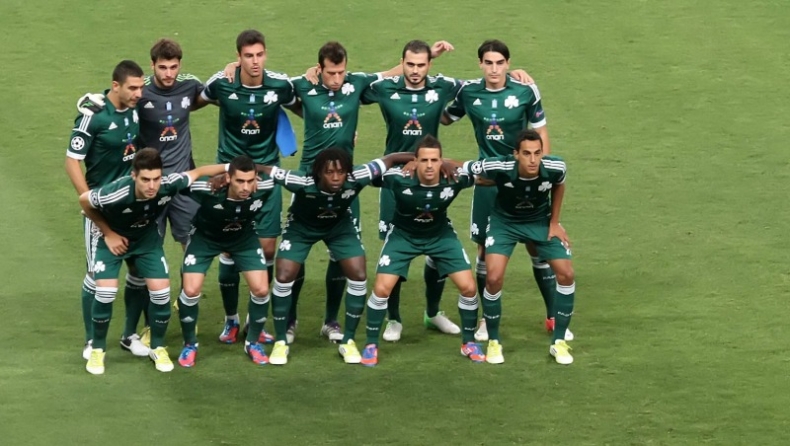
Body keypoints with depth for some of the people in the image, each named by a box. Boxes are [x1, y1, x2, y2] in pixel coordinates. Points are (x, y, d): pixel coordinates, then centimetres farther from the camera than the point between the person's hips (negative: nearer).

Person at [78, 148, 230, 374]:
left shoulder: (169, 185, -34)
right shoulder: (116, 194, -41)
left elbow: (197, 172, -13)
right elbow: (84, 200, -20)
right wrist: (108, 233, -13)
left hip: (147, 238, 3)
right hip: (113, 239, -3)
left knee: (161, 290, -6)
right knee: (106, 291, -16)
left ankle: (157, 347, 17)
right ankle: (97, 349, 7)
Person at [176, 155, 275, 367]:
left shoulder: (264, 188, -35)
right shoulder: (207, 190, -41)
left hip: (244, 237, 2)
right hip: (205, 236, -2)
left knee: (261, 290, -8)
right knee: (191, 291, -12)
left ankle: (253, 343, 18)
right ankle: (190, 344, 14)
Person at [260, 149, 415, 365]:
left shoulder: (355, 180, -37)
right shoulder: (302, 183, -41)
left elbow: (389, 160, -27)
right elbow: (266, 170, -35)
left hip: (339, 225, 2)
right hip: (301, 226, -2)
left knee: (359, 276, -8)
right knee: (284, 278, -11)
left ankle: (348, 341, 9)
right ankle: (281, 342, 7)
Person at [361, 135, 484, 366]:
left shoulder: (454, 179, -29)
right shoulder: (400, 180, -34)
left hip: (440, 234, 2)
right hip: (403, 234, -2)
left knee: (468, 287, -5)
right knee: (381, 288, -10)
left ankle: (468, 343, 17)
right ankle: (371, 345, 11)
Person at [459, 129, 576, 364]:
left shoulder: (555, 167, -29)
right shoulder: (498, 168, -37)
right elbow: (460, 169, -21)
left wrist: (554, 223, 0)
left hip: (540, 220, 2)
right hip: (504, 221, -2)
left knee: (566, 274, -7)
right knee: (494, 278, -17)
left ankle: (559, 342, 11)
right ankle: (493, 342, 7)